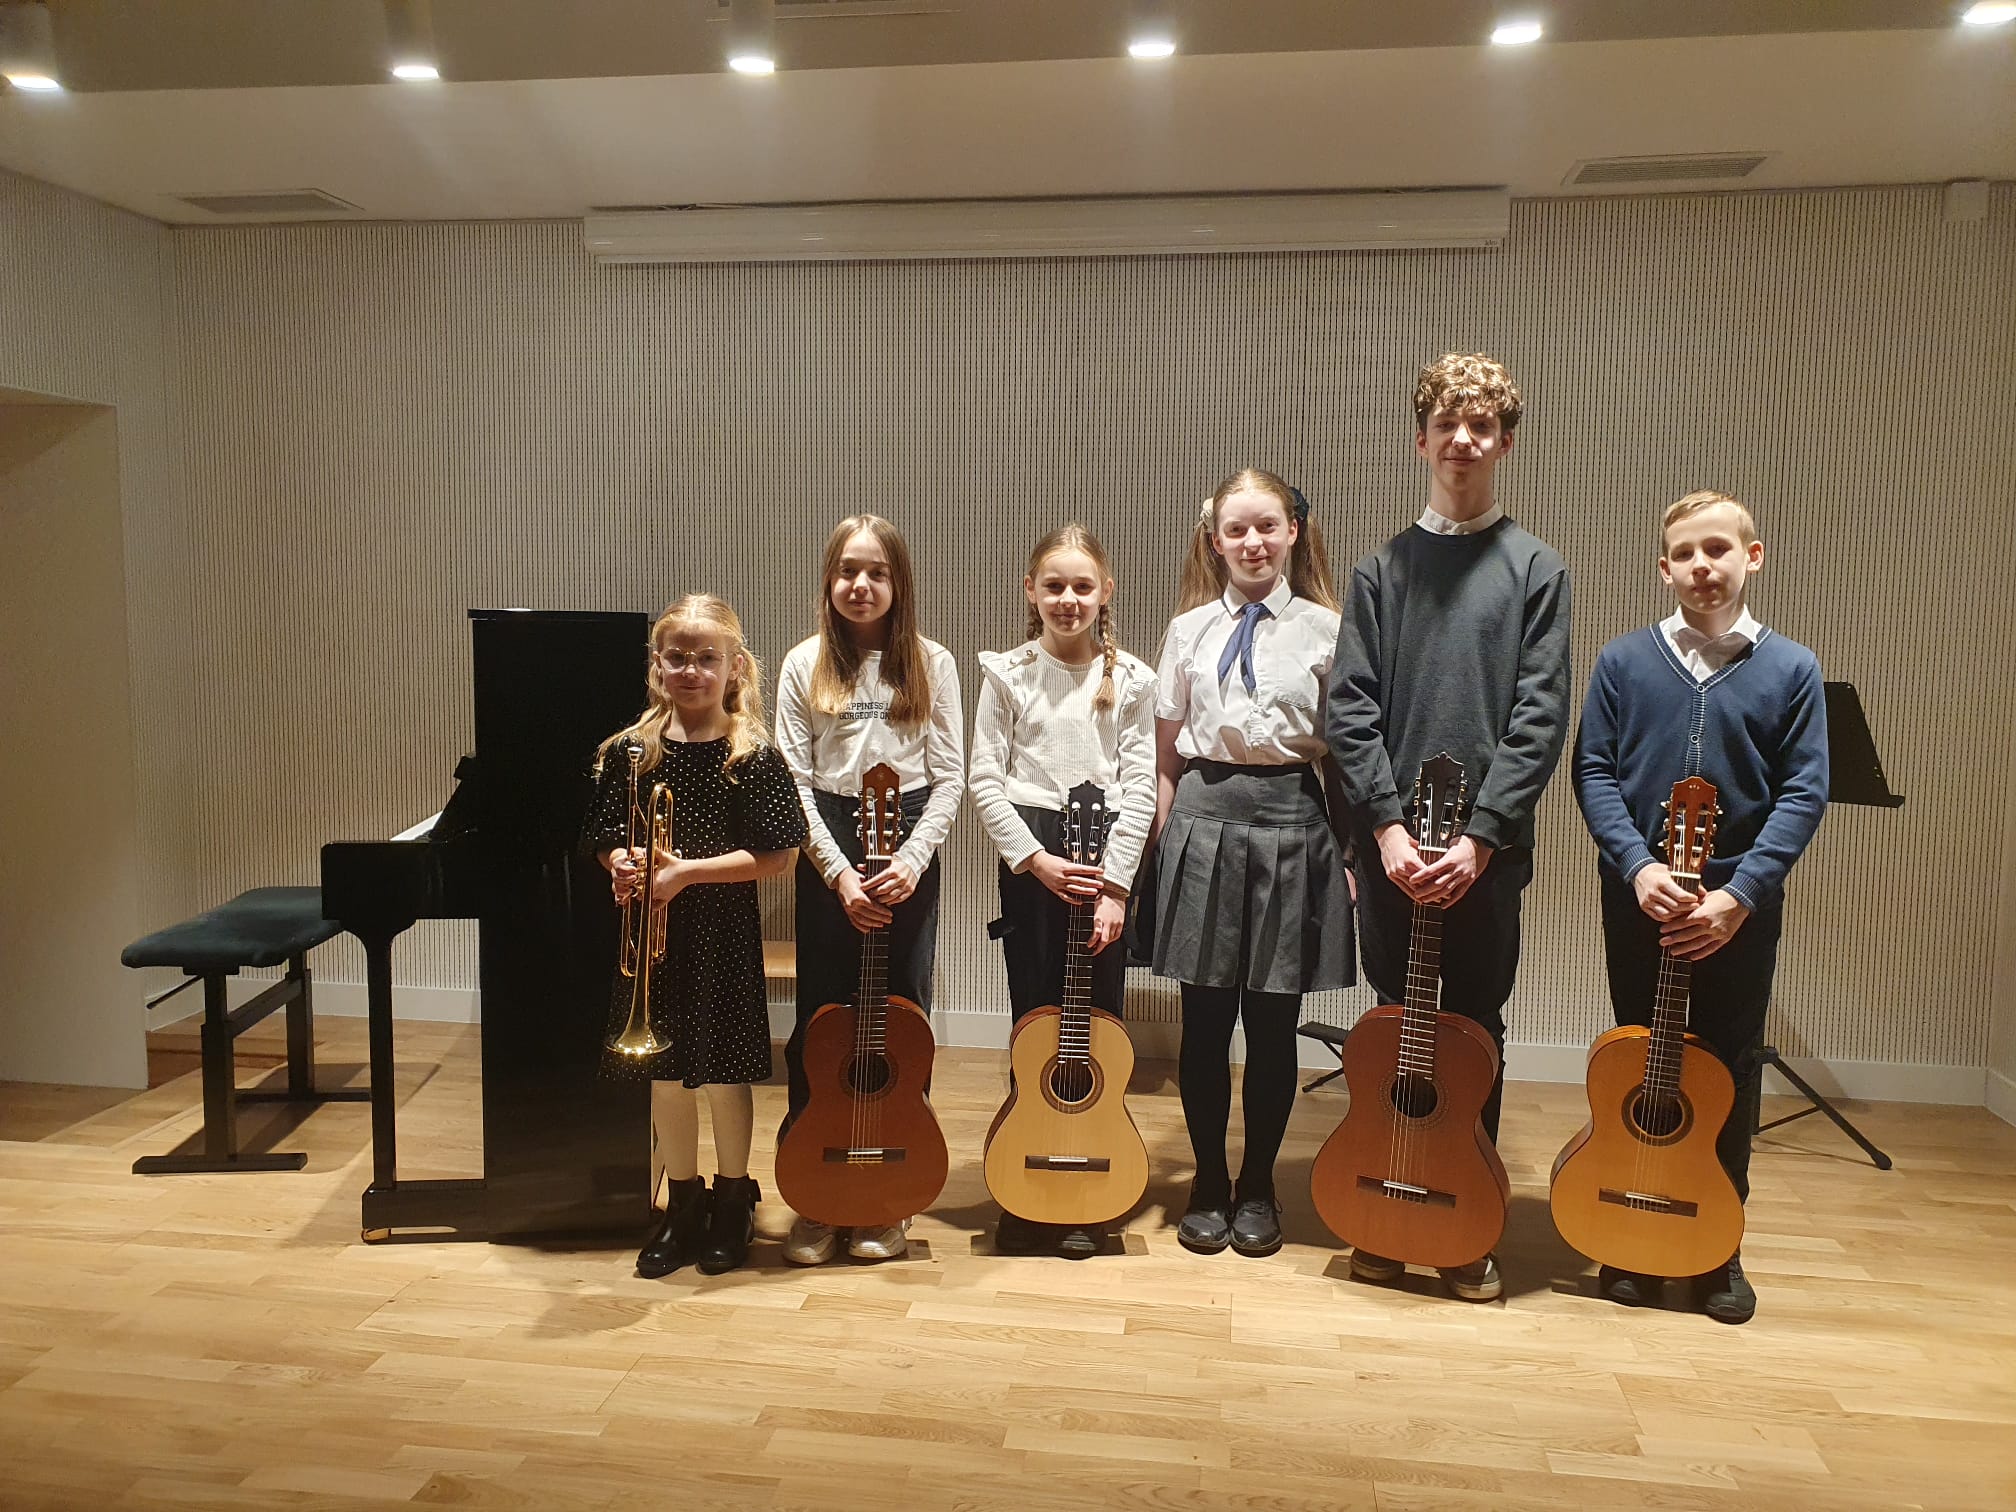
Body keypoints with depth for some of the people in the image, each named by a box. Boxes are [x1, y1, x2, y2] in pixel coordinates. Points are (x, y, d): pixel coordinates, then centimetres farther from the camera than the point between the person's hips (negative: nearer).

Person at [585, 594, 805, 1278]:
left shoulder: (751, 757, -10)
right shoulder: (628, 751, 1)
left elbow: (777, 855, -13)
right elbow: (608, 838, 8)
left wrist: (689, 870, -18)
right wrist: (621, 863, -14)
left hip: (723, 935, -3)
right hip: (651, 934, 4)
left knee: (723, 1072, 7)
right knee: (664, 1074, 13)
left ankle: (732, 1202, 29)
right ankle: (683, 1206, 31)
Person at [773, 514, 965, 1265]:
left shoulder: (931, 664, 2)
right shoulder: (805, 665, 2)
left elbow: (949, 776, 0)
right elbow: (795, 781, -2)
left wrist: (912, 859, -13)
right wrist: (838, 870, -11)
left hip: (908, 847, 0)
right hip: (828, 846, 0)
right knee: (821, 1019, 3)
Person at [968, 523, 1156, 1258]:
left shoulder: (1130, 680, 3)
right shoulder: (1007, 673, 2)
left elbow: (1139, 788, -1)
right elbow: (984, 778, -2)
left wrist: (1114, 885, -9)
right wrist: (1035, 859, -11)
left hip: (1107, 858, 1)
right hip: (1031, 856, -1)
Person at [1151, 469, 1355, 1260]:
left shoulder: (1325, 630, 2)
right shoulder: (1190, 631, 8)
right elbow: (1166, 756, 10)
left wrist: (1353, 852, -2)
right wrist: (1166, 839, 4)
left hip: (1290, 820, -1)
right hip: (1204, 816, 1)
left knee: (1273, 1020, 6)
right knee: (1205, 1017, 6)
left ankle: (1258, 1186, 25)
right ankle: (1208, 1183, 24)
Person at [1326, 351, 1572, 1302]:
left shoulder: (1536, 570, 2)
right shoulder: (1380, 571, 7)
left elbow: (1540, 719, -6)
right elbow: (1350, 711, 0)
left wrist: (1478, 836, -14)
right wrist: (1390, 827, -11)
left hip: (1487, 851, -1)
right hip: (1389, 846, 1)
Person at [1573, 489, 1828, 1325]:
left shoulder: (1791, 669, 0)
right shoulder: (1624, 661, 1)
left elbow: (1804, 793, -5)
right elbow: (1593, 771, -2)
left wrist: (1738, 894, -16)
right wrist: (1639, 866, -16)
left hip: (1741, 904, 0)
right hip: (1638, 899, 0)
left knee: (1730, 1072, 9)